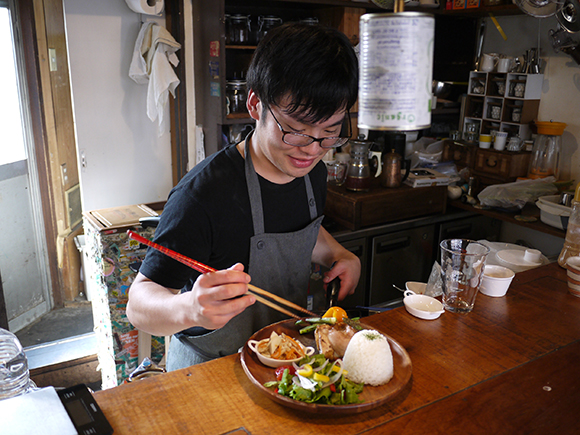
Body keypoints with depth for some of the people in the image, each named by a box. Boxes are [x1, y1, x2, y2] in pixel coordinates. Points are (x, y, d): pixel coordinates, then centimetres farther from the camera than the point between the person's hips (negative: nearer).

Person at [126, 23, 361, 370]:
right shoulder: (203, 194, -27)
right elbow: (139, 303, -22)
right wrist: (189, 309, -43)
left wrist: (342, 257, 0)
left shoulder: (313, 173, -3)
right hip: (210, 366, -4)